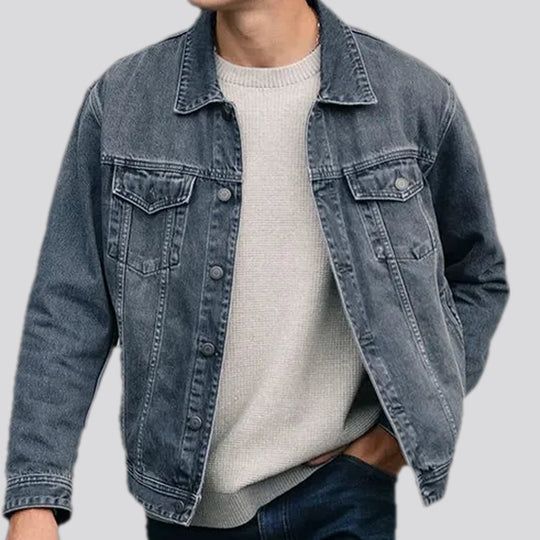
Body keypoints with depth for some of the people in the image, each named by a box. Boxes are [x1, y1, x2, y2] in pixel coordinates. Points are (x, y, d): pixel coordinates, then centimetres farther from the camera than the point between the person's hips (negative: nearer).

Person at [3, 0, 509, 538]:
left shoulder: (416, 97, -7)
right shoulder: (118, 102, -6)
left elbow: (477, 277, 7)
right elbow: (70, 308, -6)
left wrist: (412, 423, -3)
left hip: (343, 488, -1)